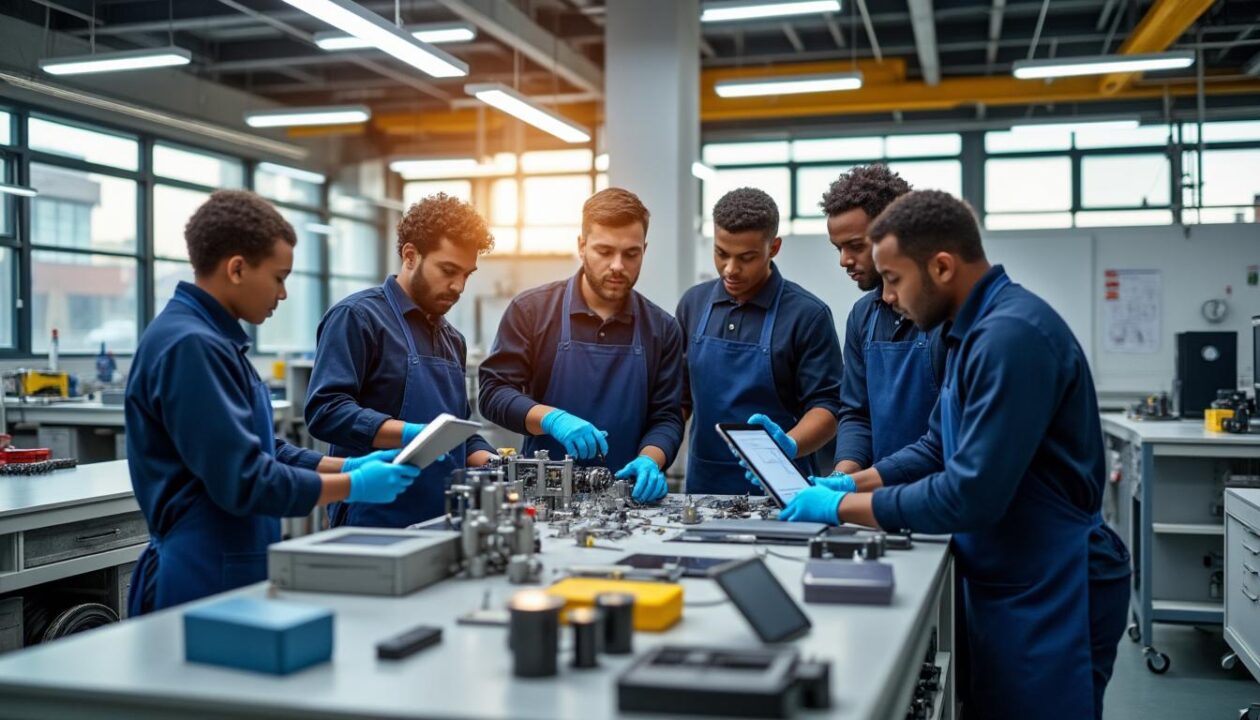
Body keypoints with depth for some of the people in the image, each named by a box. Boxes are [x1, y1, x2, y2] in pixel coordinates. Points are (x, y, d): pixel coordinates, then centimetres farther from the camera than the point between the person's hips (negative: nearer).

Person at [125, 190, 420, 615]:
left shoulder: (213, 339, 11)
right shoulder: (190, 346, -20)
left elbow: (260, 452, 17)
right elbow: (243, 481, -23)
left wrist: (347, 466, 6)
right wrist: (354, 486, -14)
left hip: (233, 576, 10)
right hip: (203, 586, -10)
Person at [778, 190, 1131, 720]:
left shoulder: (1012, 335, -25)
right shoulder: (974, 328, 8)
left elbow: (971, 495, -28)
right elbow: (938, 449, 16)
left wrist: (843, 508, -18)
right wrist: (850, 482, 4)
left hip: (1052, 595, -9)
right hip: (1007, 584, 9)